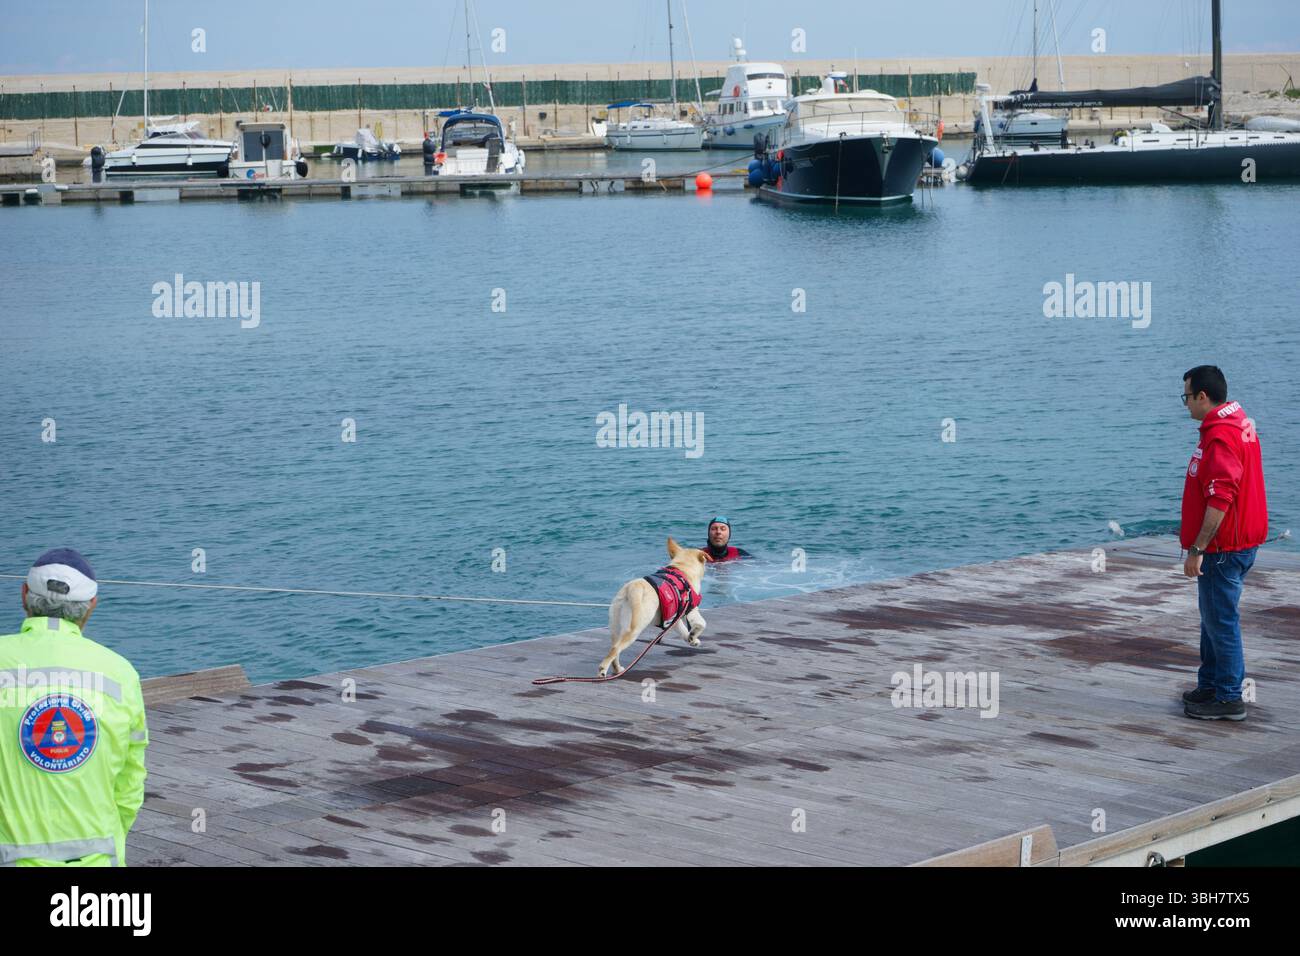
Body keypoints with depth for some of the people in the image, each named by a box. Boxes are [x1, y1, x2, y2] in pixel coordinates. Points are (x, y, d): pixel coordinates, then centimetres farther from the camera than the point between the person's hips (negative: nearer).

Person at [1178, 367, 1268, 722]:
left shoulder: (1221, 436, -22)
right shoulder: (1240, 423, 12)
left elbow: (1220, 500, -27)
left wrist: (1197, 549, -23)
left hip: (1223, 547, -11)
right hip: (1236, 542, 11)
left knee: (1221, 621, -4)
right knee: (1214, 618, 19)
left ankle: (1228, 698, 2)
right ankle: (1210, 687, 29)